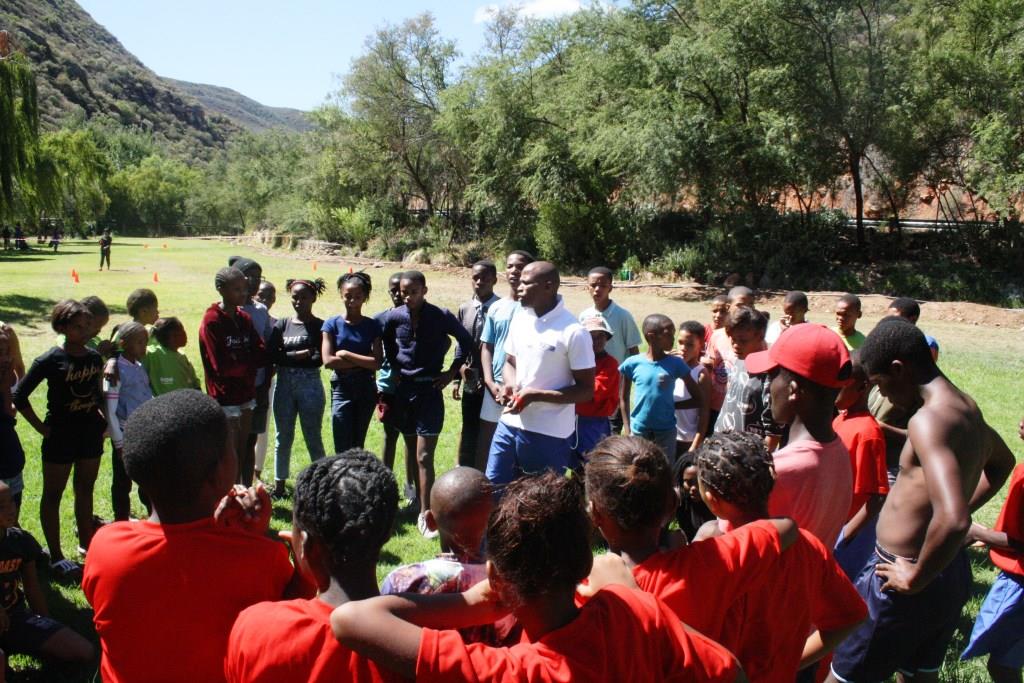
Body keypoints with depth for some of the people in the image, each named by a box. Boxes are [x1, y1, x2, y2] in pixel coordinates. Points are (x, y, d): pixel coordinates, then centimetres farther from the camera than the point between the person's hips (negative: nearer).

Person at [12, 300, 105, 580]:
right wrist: (41, 427, -10)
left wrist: (100, 417, 4)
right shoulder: (50, 360, -13)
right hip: (60, 436, -5)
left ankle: (87, 542, 31)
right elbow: (19, 395, -10)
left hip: (91, 434, 5)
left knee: (85, 490, 17)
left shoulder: (94, 357, 2)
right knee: (53, 494, 7)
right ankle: (55, 557, 13)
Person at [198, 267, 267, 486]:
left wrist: (240, 364, -14)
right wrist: (248, 365, -3)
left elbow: (262, 353, 2)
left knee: (245, 447, 13)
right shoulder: (211, 322, -13)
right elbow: (221, 365, -18)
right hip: (225, 396, -6)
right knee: (231, 453, -1)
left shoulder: (244, 318, 8)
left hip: (246, 393, 7)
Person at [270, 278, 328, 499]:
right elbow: (272, 355, -5)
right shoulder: (282, 325, 6)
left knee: (313, 439, 3)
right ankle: (279, 486, 22)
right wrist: (300, 355, -14)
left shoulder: (320, 326, -3)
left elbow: (320, 359, -14)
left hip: (310, 386, -3)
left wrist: (288, 359, -8)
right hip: (284, 386, 3)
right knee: (282, 438, 11)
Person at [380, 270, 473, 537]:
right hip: (404, 387, 4)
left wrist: (452, 372, 0)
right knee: (412, 449, 13)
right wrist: (395, 369, 10)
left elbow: (466, 341, 4)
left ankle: (424, 514, 1)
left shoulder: (441, 316, -10)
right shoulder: (394, 317, -2)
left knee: (424, 456, -5)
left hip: (430, 388, -4)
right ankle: (419, 500, 25)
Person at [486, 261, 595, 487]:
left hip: (549, 434, -6)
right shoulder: (519, 318, 5)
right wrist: (510, 384, -7)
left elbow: (586, 390, -13)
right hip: (510, 425, 6)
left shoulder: (573, 332, -16)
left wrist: (535, 395, -21)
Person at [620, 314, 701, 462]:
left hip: (666, 430, 0)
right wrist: (627, 429, 1)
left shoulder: (676, 363, -6)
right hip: (639, 430, 0)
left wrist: (672, 404, -7)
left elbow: (697, 397, 1)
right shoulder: (633, 363, -7)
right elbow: (624, 398, 4)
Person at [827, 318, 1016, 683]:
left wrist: (915, 579, -24)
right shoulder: (967, 407, 4)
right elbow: (1003, 462, 26)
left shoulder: (930, 420, -27)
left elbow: (952, 521, -38)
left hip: (907, 580, -9)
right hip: (952, 573, 9)